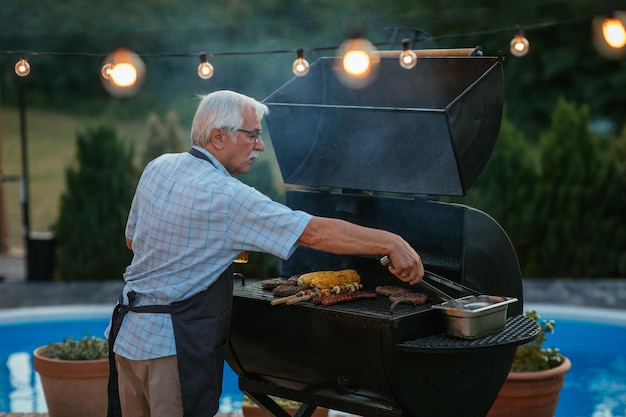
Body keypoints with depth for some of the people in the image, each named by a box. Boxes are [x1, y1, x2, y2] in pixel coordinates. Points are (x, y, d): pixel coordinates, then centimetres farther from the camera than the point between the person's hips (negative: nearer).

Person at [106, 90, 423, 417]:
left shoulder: (157, 168, 3)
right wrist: (392, 243, -23)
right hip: (173, 346, -8)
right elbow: (315, 233, -24)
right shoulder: (227, 196, -20)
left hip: (127, 332, 8)